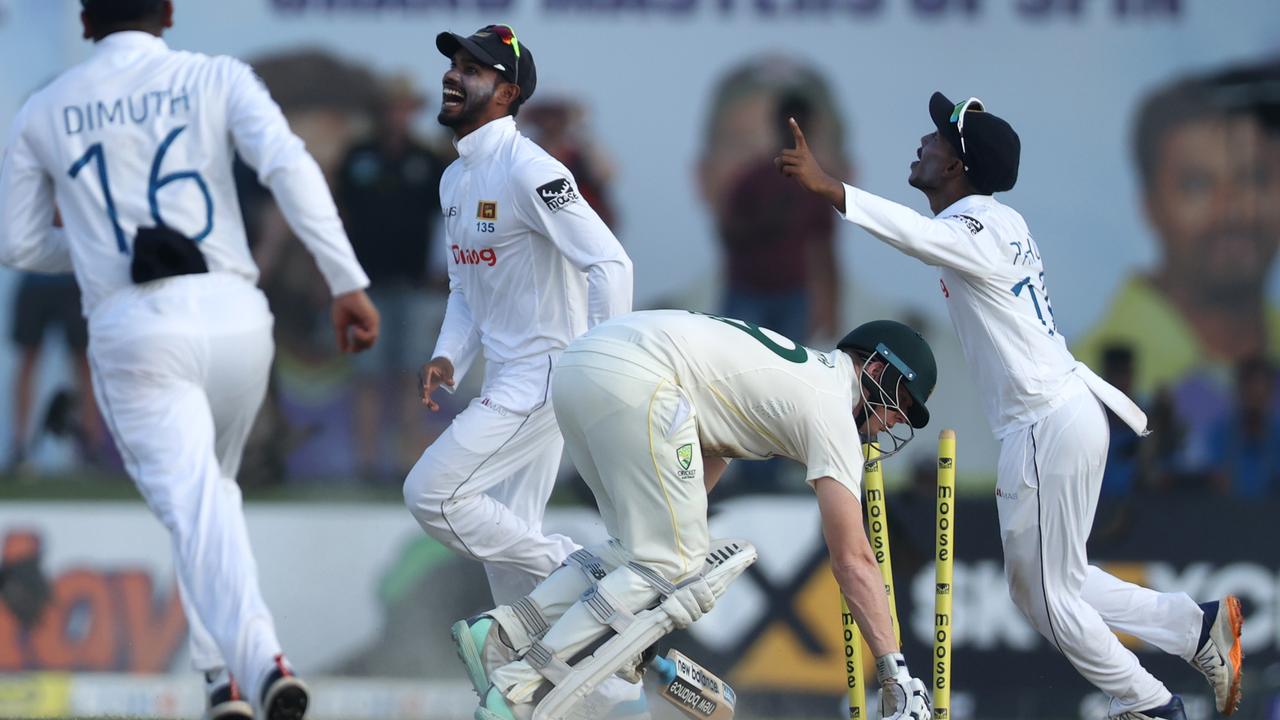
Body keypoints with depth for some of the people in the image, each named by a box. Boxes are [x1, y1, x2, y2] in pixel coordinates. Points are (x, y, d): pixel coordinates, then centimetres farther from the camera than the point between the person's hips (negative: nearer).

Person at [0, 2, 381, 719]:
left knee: (195, 507, -12)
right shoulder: (215, 79, 9)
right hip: (234, 316, 2)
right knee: (209, 486, 26)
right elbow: (289, 164, -8)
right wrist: (348, 283, -11)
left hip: (133, 332, -2)